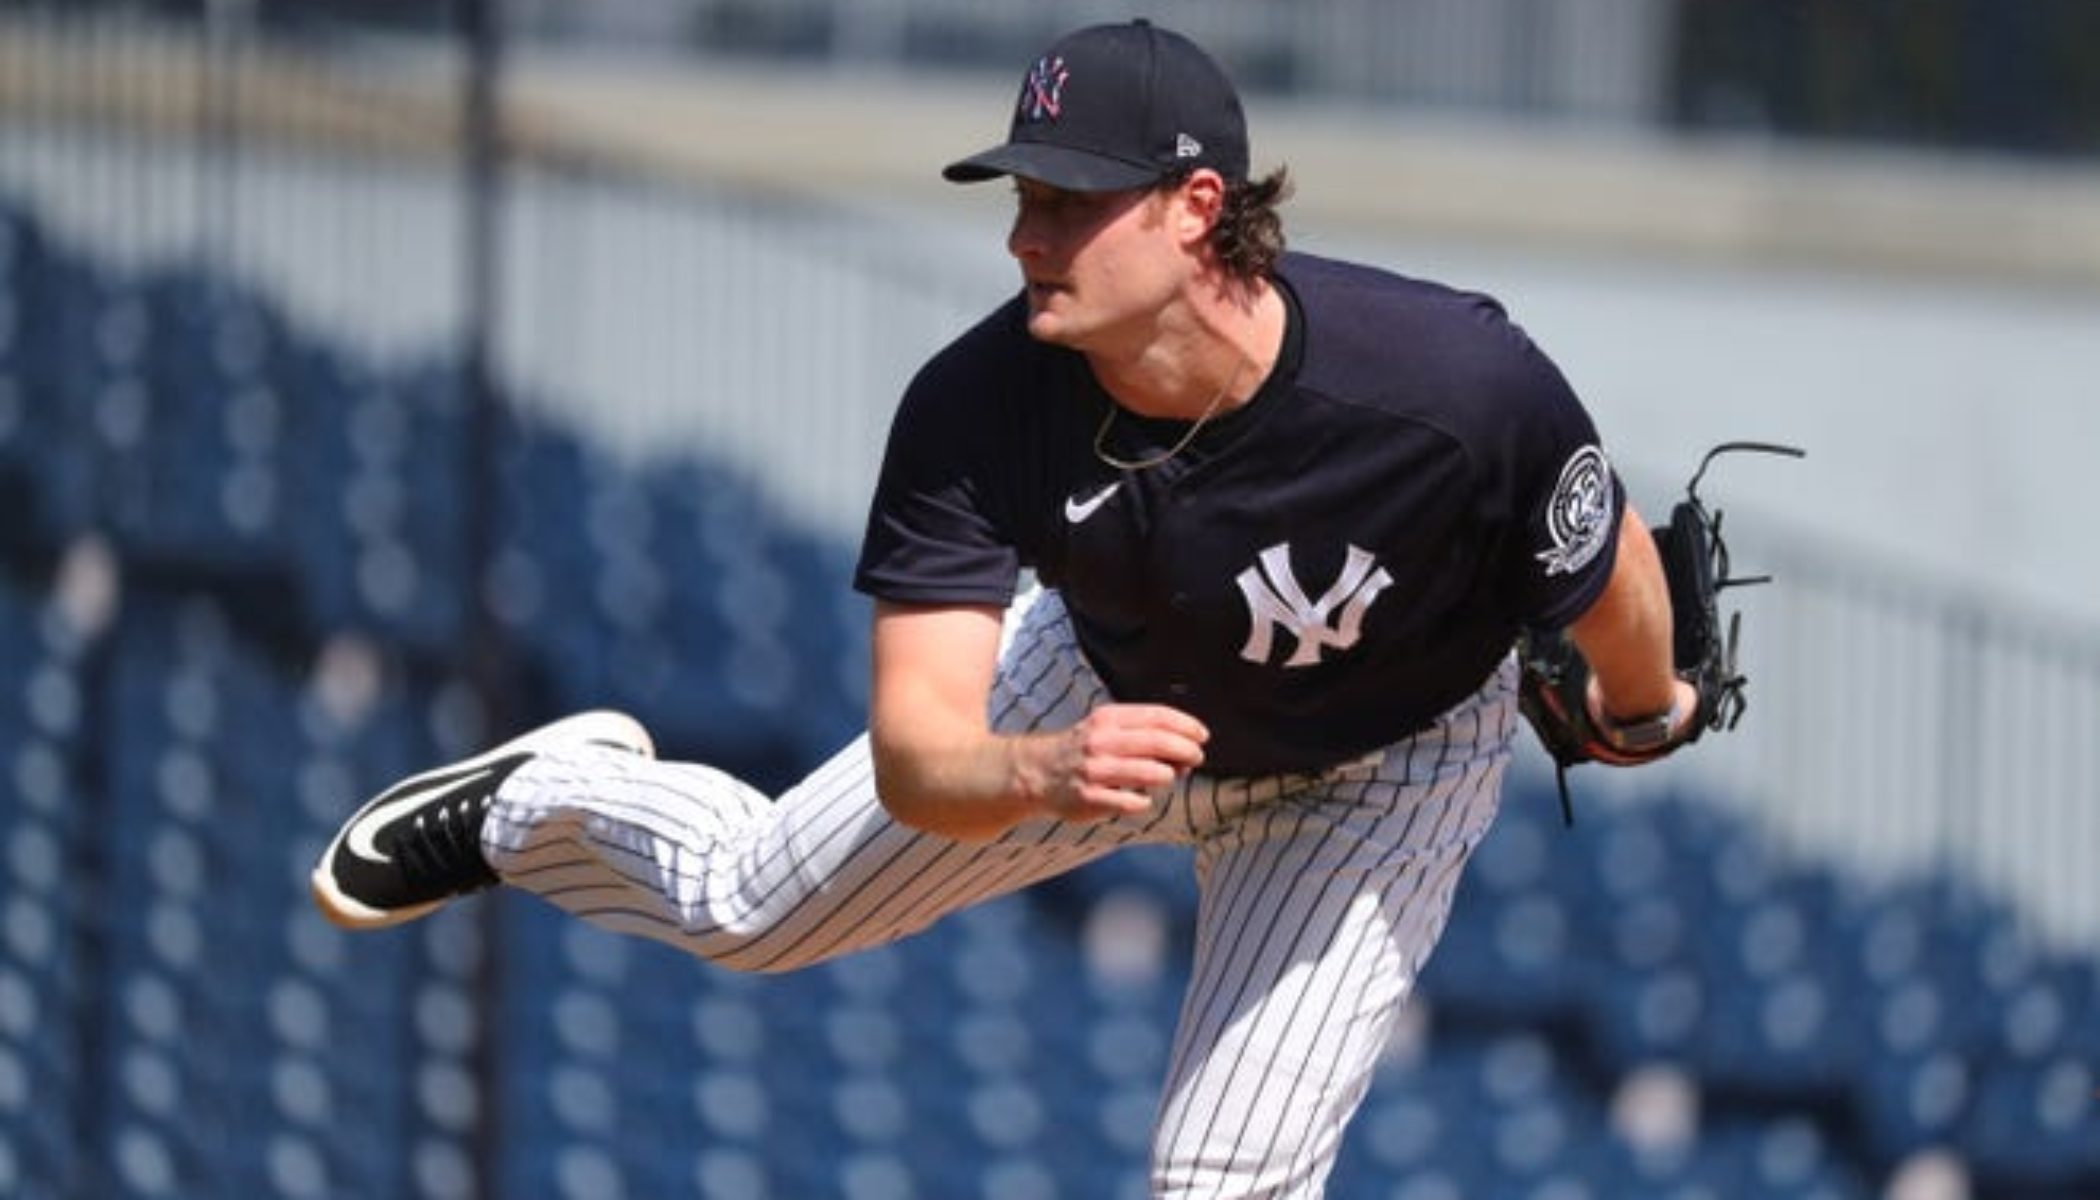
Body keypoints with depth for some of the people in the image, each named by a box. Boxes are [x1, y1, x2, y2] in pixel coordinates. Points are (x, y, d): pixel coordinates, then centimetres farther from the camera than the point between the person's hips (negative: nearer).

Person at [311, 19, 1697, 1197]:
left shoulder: (1464, 384, -43)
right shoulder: (980, 407, -35)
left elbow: (1609, 564, -20)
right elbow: (912, 758, -37)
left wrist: (1644, 712, 2)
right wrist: (1041, 772, -61)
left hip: (1379, 773, -2)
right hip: (1115, 691, 2)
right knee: (748, 905, 16)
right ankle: (544, 803, 52)